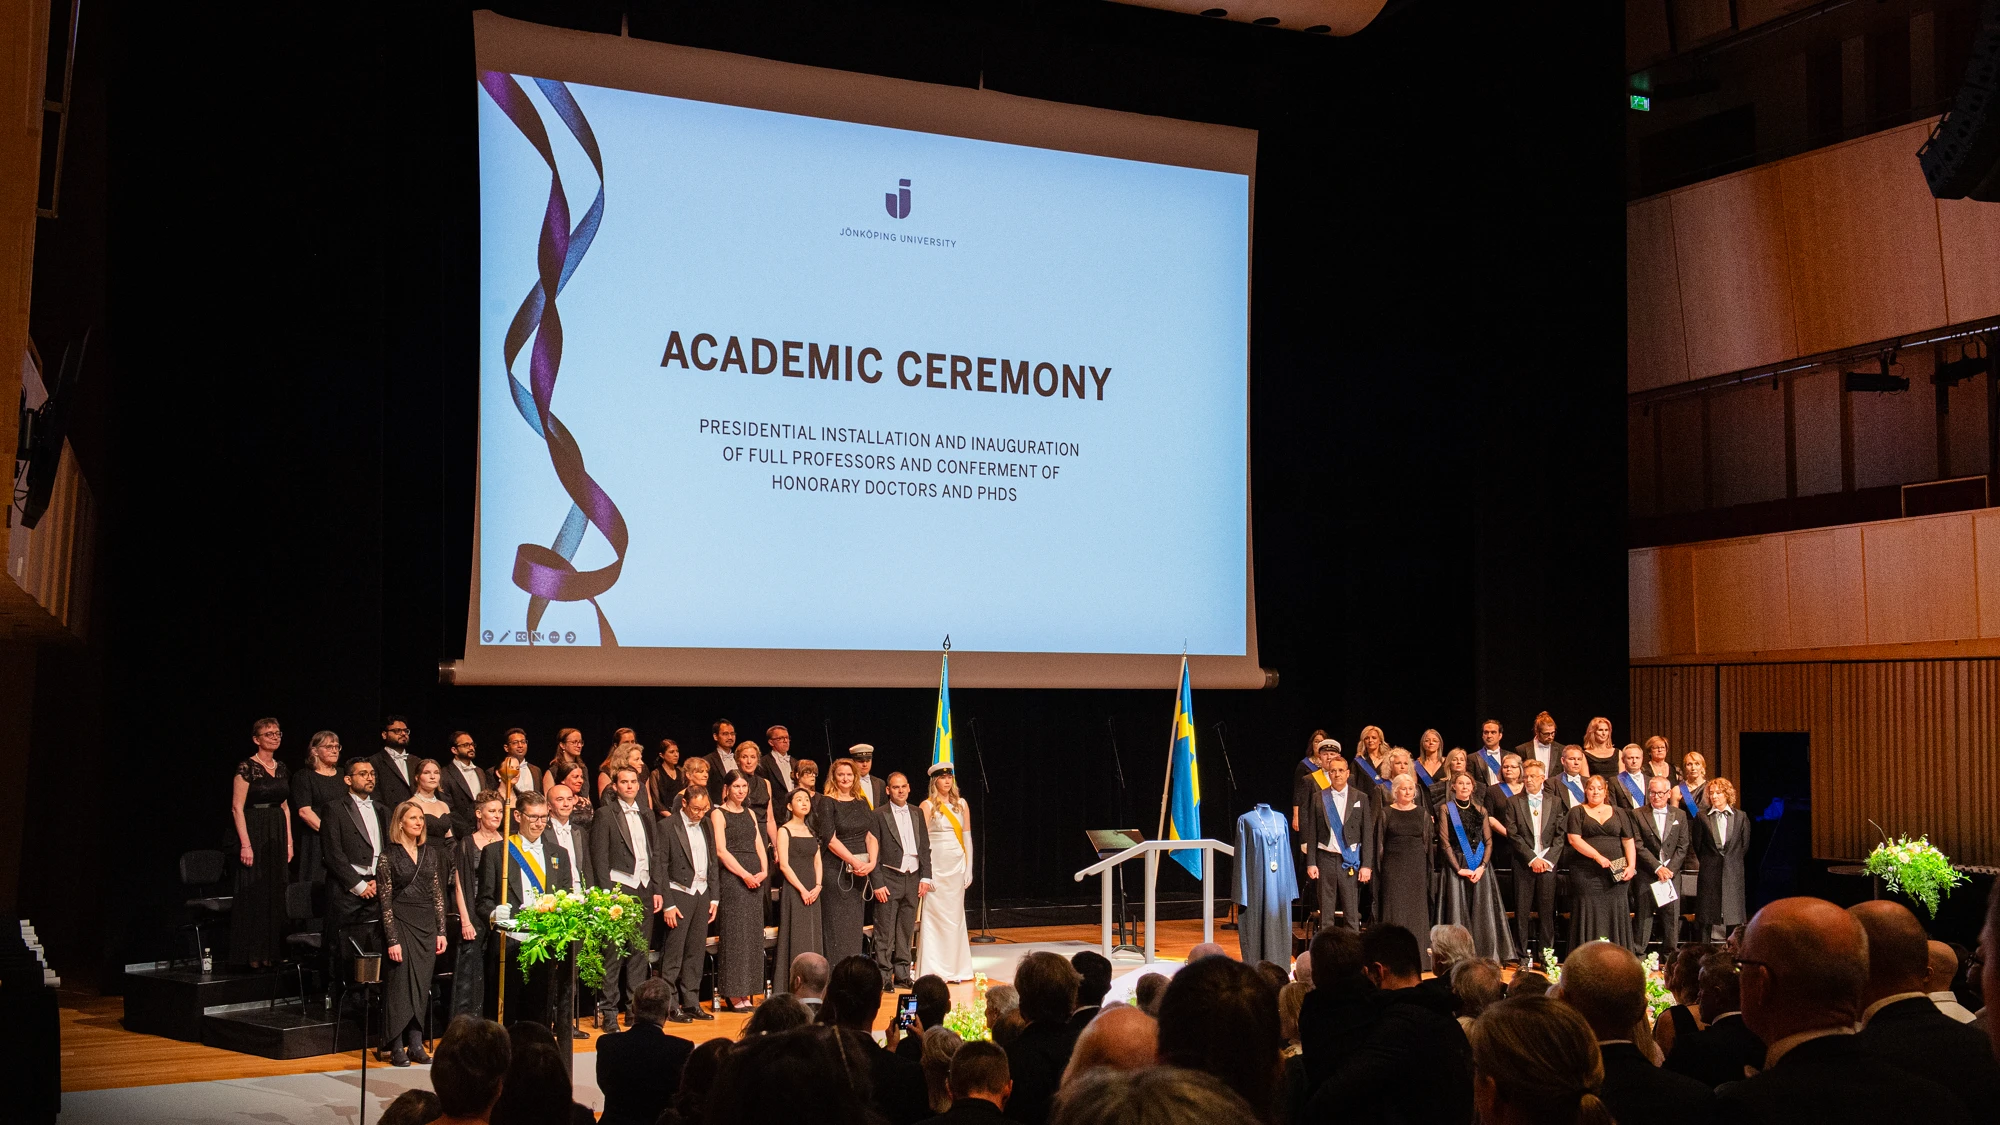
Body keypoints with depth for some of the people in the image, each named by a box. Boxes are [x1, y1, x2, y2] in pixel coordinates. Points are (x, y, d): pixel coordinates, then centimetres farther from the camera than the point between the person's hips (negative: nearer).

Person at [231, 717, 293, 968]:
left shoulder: (281, 768, 12)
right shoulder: (247, 767, -8)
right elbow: (237, 807, -12)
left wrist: (289, 841, 11)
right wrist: (245, 844, -18)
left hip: (278, 836, 7)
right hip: (255, 833, -7)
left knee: (276, 895, 7)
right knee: (254, 895, -5)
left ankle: (271, 951, 13)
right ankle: (253, 955, 1)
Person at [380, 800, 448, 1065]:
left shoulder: (430, 854, 10)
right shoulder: (389, 857, -4)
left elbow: (438, 895, 12)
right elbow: (386, 901, -6)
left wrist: (441, 932, 6)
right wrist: (392, 940, -11)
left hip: (427, 926, 4)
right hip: (401, 924, -4)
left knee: (421, 986, 5)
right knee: (400, 984, -3)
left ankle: (416, 1045, 11)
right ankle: (397, 1047, 3)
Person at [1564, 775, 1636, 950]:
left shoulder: (1618, 814, 15)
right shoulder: (1577, 812, 7)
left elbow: (1628, 841, 11)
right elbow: (1574, 839, -5)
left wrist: (1631, 866, -5)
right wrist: (1598, 856, -15)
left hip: (1615, 873, 2)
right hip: (1586, 873, -2)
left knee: (1615, 915, -1)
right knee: (1589, 915, -5)